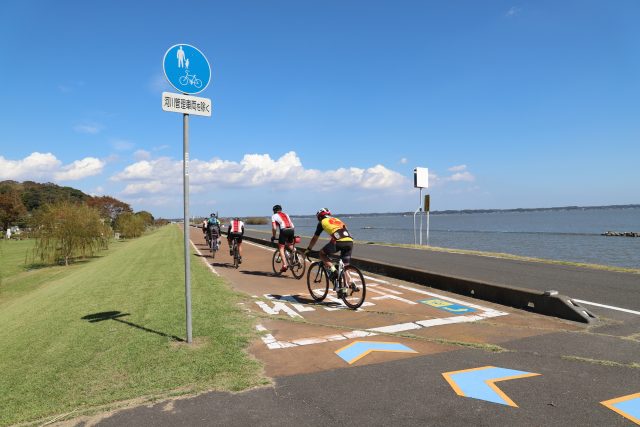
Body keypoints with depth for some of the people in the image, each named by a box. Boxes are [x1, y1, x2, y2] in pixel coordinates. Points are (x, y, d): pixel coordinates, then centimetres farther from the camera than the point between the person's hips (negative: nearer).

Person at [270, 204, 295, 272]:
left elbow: (274, 228, 4)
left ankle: (284, 265, -5)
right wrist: (292, 235, 34)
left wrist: (273, 237, 15)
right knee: (290, 245, 29)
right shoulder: (286, 215, 29)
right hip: (292, 230, 5)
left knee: (281, 248, 5)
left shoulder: (274, 216, 15)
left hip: (284, 231, -5)